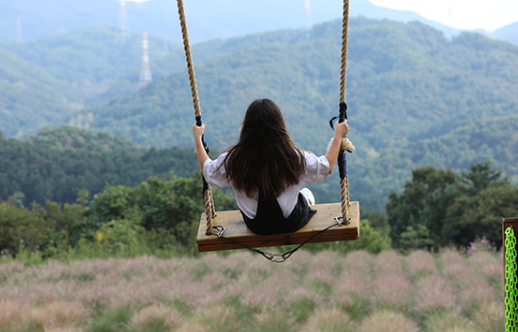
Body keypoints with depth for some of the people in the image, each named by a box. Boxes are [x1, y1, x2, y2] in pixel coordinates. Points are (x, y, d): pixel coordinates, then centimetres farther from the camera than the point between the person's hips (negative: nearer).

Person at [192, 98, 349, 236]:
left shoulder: (232, 160, -23)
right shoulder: (294, 158, -26)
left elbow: (207, 171, -2)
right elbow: (327, 167, -8)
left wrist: (198, 138, 12)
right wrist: (338, 135, 5)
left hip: (255, 226, 2)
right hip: (291, 224, -1)